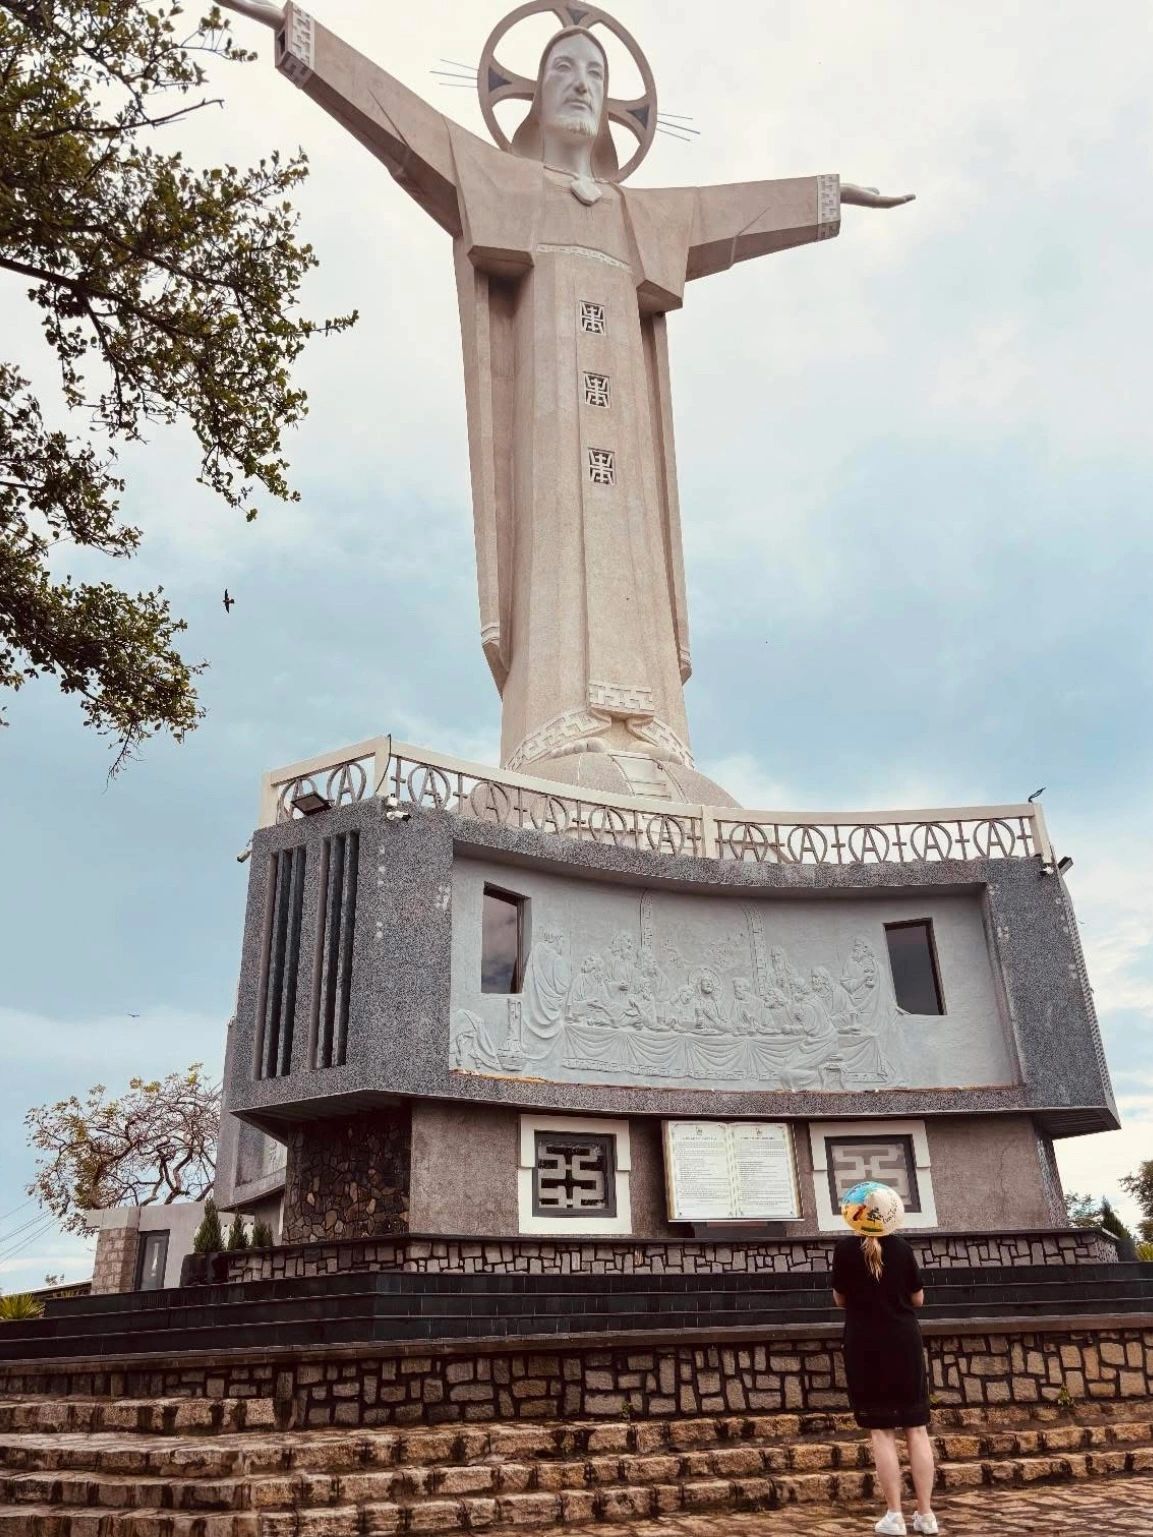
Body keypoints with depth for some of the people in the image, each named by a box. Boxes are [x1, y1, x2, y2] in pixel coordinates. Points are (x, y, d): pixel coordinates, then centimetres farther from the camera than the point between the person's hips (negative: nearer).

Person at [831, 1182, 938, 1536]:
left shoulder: (845, 1249, -9)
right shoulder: (901, 1247, -2)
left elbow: (840, 1299, 2)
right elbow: (918, 1299, 7)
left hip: (866, 1348, -2)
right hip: (904, 1343, 2)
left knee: (882, 1431, 3)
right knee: (916, 1428, 9)